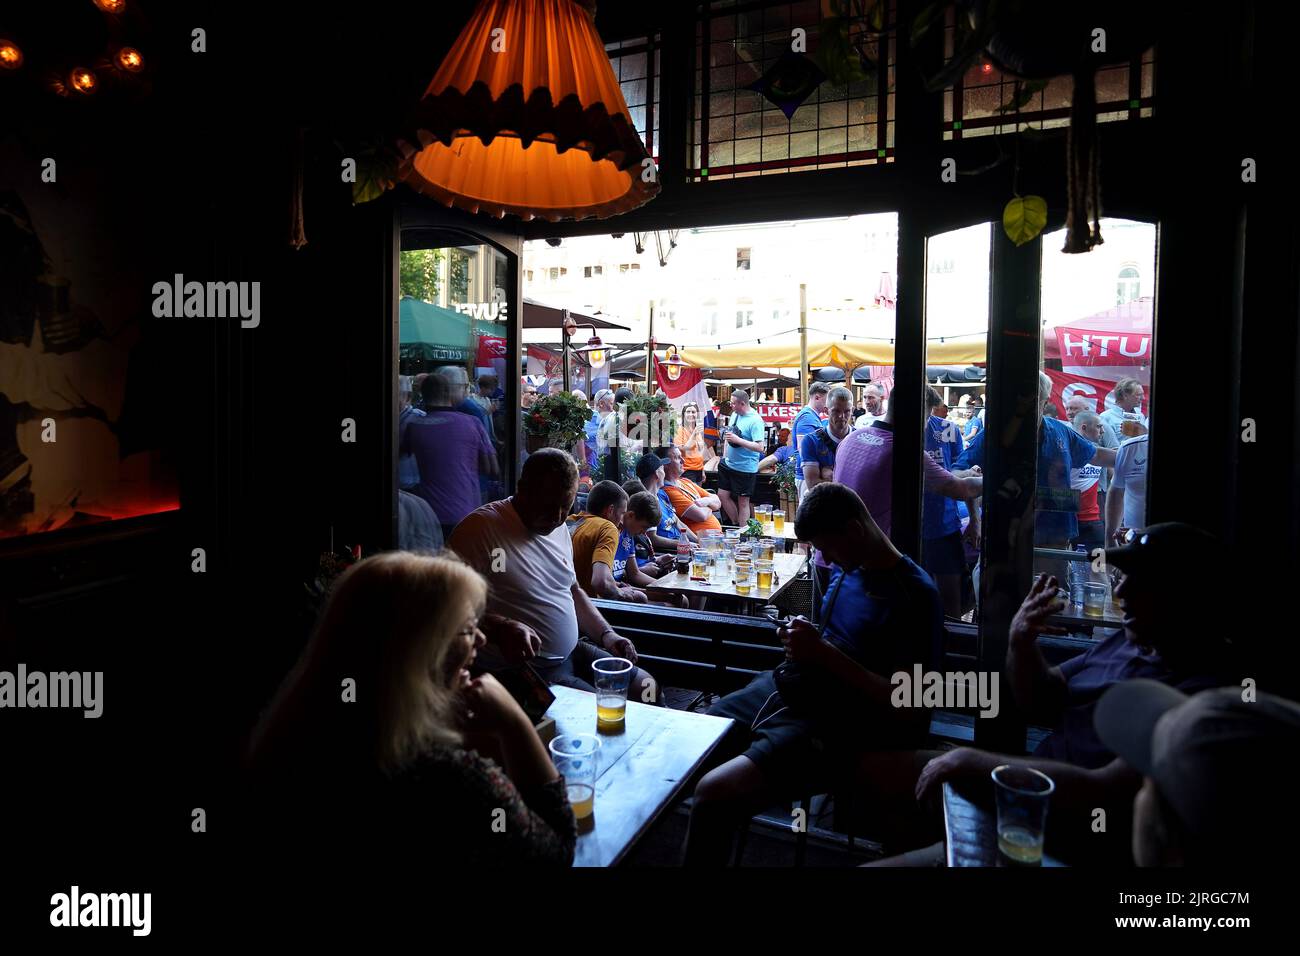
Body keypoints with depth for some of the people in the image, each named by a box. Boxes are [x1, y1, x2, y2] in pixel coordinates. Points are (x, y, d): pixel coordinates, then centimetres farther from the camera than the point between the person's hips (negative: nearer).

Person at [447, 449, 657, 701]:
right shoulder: (481, 528, -17)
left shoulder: (559, 529, 11)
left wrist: (607, 634, 11)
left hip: (572, 653, 8)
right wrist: (500, 628, -36)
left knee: (649, 688, 8)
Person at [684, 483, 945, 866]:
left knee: (714, 792, -25)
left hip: (828, 723, -8)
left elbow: (909, 708, -16)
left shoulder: (915, 594, -13)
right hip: (781, 687, 8)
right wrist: (802, 642, -1)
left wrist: (823, 654, -19)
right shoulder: (847, 568, 9)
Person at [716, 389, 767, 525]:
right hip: (728, 463, 8)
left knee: (743, 501, 3)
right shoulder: (734, 414, 5)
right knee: (722, 495, 13)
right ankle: (735, 524, 29)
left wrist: (737, 440, -28)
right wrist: (724, 457, 17)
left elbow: (760, 447, -26)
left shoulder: (755, 421, -19)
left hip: (745, 468, -8)